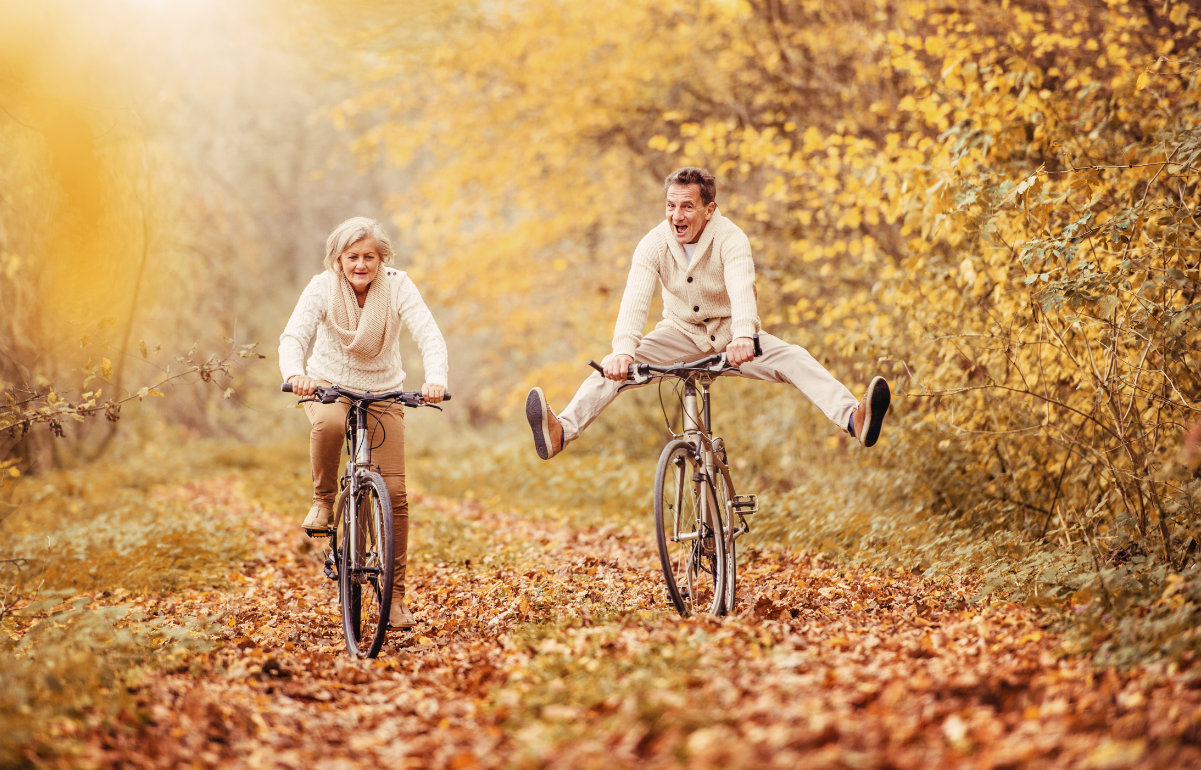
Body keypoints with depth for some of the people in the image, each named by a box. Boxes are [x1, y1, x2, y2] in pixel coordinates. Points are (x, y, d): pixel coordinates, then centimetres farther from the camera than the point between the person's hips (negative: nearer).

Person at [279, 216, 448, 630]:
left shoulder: (397, 286, -17)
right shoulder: (323, 287, -17)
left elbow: (430, 336, -27)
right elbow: (293, 336, -28)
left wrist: (435, 379, -48)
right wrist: (295, 374, -51)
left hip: (382, 393, 1)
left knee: (395, 492, -8)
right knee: (330, 423, -40)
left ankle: (394, 595, 4)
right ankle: (323, 500, -11)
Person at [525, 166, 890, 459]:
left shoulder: (730, 239, -23)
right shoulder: (654, 243, -17)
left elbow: (742, 289, -42)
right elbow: (635, 298, -31)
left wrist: (743, 335, -63)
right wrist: (624, 349, -50)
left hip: (730, 333, -1)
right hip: (681, 333, 2)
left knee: (793, 358, -28)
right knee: (613, 366, -24)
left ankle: (853, 418, -46)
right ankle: (560, 432, -40)